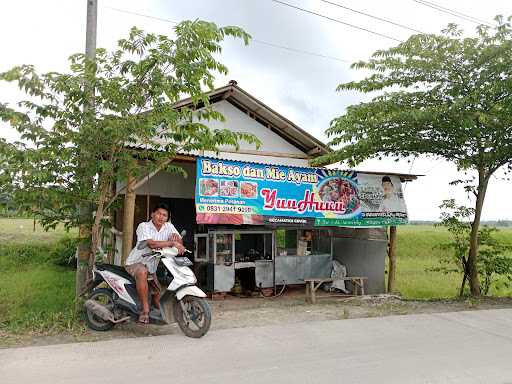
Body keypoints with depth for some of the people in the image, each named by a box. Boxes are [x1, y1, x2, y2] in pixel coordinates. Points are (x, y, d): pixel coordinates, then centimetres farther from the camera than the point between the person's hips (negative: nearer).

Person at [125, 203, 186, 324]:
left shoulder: (169, 227, 0)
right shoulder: (144, 226, -16)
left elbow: (180, 243, -6)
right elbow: (151, 244, -33)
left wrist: (175, 237, -29)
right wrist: (172, 243, -36)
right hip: (136, 262, -5)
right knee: (142, 272, -37)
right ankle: (145, 310, -28)